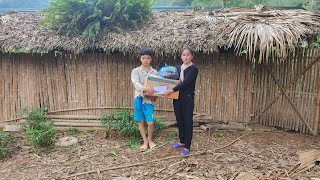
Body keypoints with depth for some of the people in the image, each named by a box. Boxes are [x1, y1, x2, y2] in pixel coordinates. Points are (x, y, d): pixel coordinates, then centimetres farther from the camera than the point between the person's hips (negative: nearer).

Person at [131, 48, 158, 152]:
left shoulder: (155, 73, 5)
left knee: (150, 122, -5)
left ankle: (150, 139, 22)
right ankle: (145, 141, 25)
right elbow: (135, 83, -18)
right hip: (139, 99, 1)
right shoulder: (136, 71, 0)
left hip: (149, 100, 0)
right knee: (140, 122, 8)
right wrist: (145, 88, -37)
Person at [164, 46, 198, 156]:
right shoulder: (178, 68, 13)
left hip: (188, 98, -6)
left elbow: (185, 82, -20)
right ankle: (182, 141, 31)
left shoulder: (193, 69, -8)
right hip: (177, 98, 7)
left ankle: (187, 147, 6)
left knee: (188, 122, 0)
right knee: (179, 121, 14)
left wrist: (172, 90, -26)